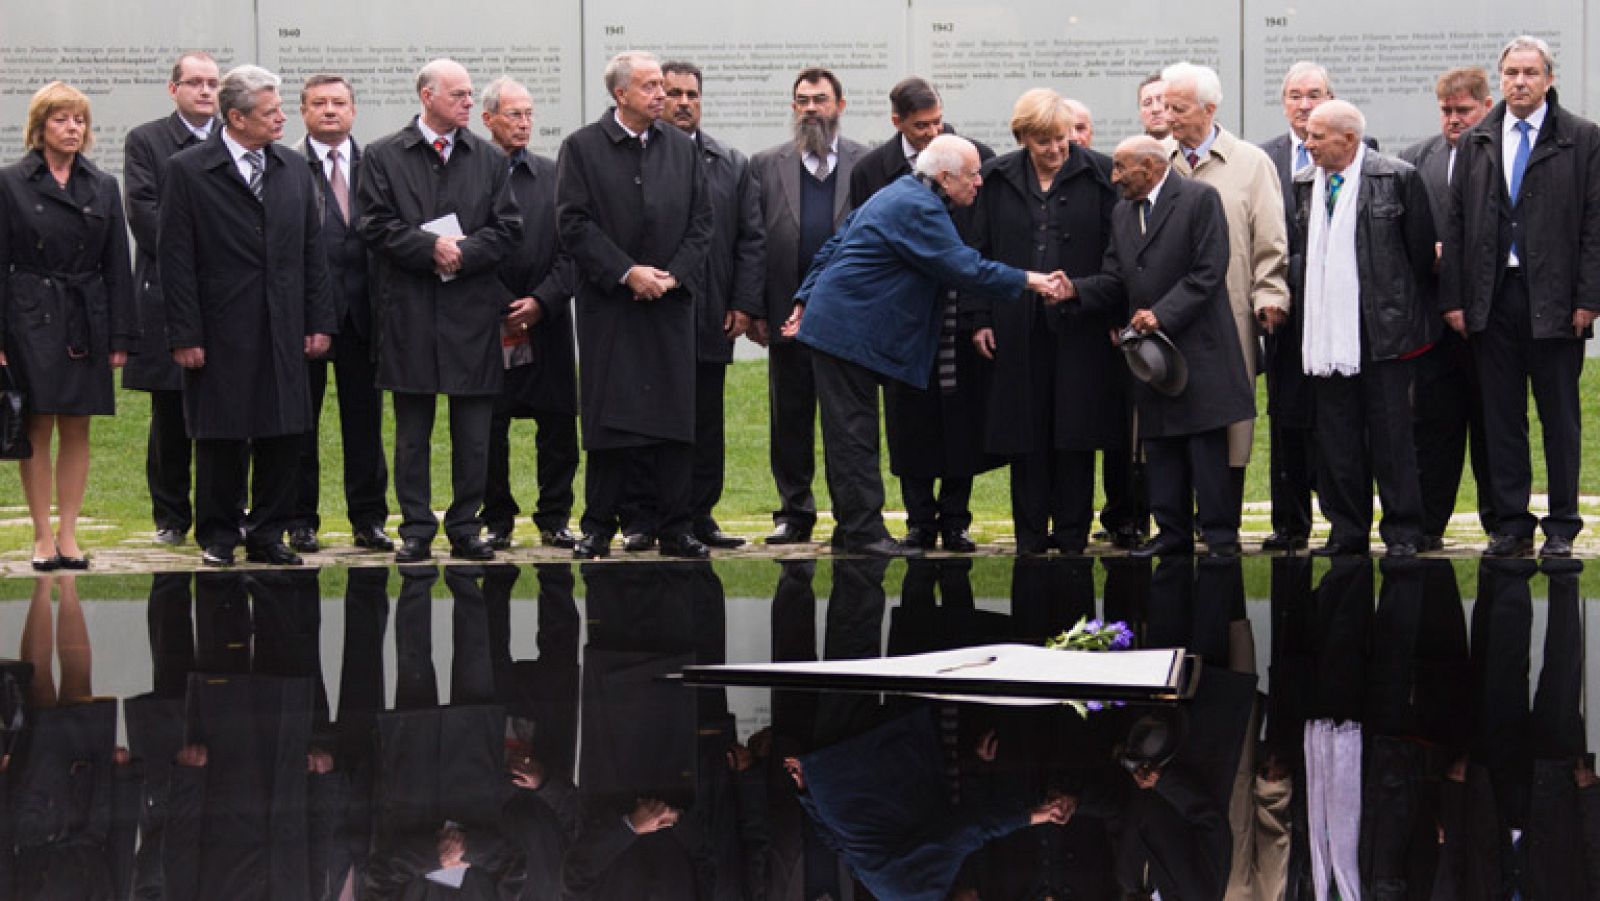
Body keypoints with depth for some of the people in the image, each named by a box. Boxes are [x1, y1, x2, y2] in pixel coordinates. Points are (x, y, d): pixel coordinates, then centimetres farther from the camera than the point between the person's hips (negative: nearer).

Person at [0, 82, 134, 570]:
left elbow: (117, 265, 8)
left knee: (76, 429, 4)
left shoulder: (103, 186, 8)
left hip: (87, 322, 3)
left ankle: (68, 534, 10)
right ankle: (43, 535, 6)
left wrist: (120, 336, 2)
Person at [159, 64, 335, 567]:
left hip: (284, 330, 4)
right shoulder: (189, 171, -4)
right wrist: (184, 334, -11)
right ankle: (218, 535, 15)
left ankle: (267, 535, 15)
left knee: (282, 435, 5)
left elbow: (312, 251, 12)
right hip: (221, 331, -4)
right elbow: (177, 260, -6)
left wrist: (319, 322, 6)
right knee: (221, 438, 2)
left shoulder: (294, 169, 10)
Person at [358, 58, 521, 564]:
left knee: (473, 434, 4)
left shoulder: (489, 159, 10)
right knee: (412, 431, 4)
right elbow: (375, 224, -4)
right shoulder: (384, 156, 4)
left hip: (473, 309, 2)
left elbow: (507, 228, 4)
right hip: (409, 310, -2)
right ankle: (416, 530, 11)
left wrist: (463, 252, -11)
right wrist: (430, 247, -14)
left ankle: (466, 528, 12)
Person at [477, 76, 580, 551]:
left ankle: (554, 520, 13)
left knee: (558, 423, 3)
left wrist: (542, 301, -8)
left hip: (547, 321, 2)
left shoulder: (553, 175, 8)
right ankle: (497, 521, 13)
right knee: (489, 428, 2)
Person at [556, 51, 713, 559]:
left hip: (671, 306, 3)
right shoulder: (581, 148, 0)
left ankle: (674, 530, 7)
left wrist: (674, 275, -6)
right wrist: (627, 272, -12)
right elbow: (573, 223, -6)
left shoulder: (682, 148, 10)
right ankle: (599, 527, 7)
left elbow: (701, 221, 9)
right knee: (608, 417, -1)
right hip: (608, 304, -3)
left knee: (675, 418, 1)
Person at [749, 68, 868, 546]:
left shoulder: (868, 164, 5)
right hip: (789, 310, 2)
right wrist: (755, 309, 0)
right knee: (789, 416, 6)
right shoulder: (766, 165, 9)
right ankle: (795, 511, 14)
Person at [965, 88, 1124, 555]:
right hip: (1018, 328, 2)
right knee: (1025, 433, 5)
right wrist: (980, 318, 4)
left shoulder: (1098, 175, 1)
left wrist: (1117, 318, -6)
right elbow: (980, 250, 10)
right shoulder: (998, 179, 7)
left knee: (1076, 433, 1)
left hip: (1081, 325, -2)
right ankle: (1031, 535, 12)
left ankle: (1072, 533, 9)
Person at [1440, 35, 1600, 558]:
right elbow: (1457, 224, 9)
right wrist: (1453, 298, 3)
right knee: (1501, 417, 6)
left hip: (1554, 300, -3)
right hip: (1492, 299, 3)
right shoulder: (1475, 143, 10)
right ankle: (1511, 525, 12)